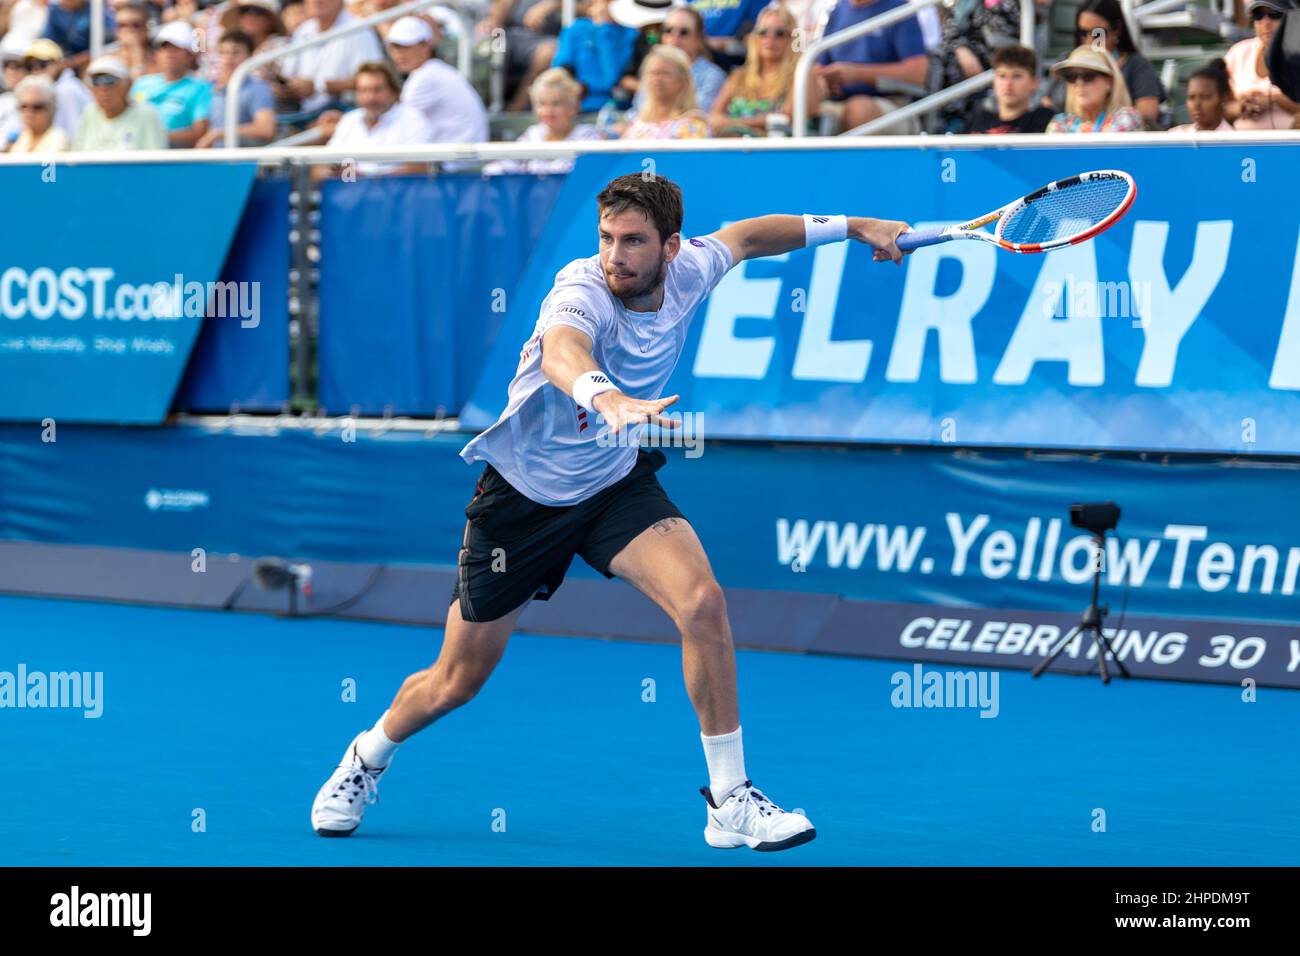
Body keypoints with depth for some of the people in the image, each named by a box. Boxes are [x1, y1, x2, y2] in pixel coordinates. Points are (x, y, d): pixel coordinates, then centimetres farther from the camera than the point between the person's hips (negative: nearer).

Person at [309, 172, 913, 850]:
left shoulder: (687, 274, -12)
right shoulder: (583, 289, -31)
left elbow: (742, 237, 12)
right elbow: (559, 354, -55)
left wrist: (848, 227, 16)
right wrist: (609, 398, -77)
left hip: (618, 483, 4)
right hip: (525, 494, -4)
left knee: (702, 603, -23)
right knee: (456, 683, 7)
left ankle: (730, 802, -13)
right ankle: (368, 757, 41)